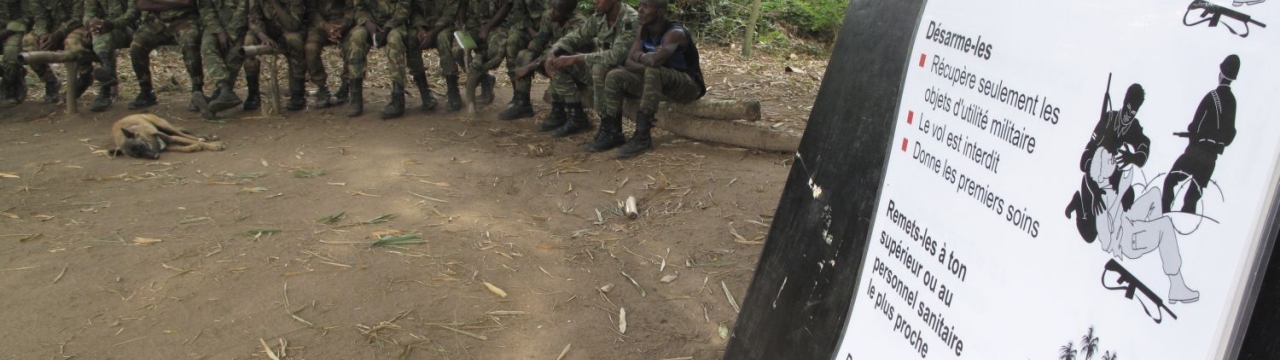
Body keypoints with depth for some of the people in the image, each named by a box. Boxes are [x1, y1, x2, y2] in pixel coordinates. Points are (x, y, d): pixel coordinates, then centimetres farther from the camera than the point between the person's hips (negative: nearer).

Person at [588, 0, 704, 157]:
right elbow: (630, 62, -4)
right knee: (615, 77, -6)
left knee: (653, 72, -37)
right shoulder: (643, 30, -1)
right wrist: (646, 62, -24)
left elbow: (655, 60, -40)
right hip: (658, 82, 8)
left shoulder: (675, 33, -25)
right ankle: (611, 132, -5)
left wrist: (640, 56, -18)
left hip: (688, 85, -8)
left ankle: (642, 137, -35)